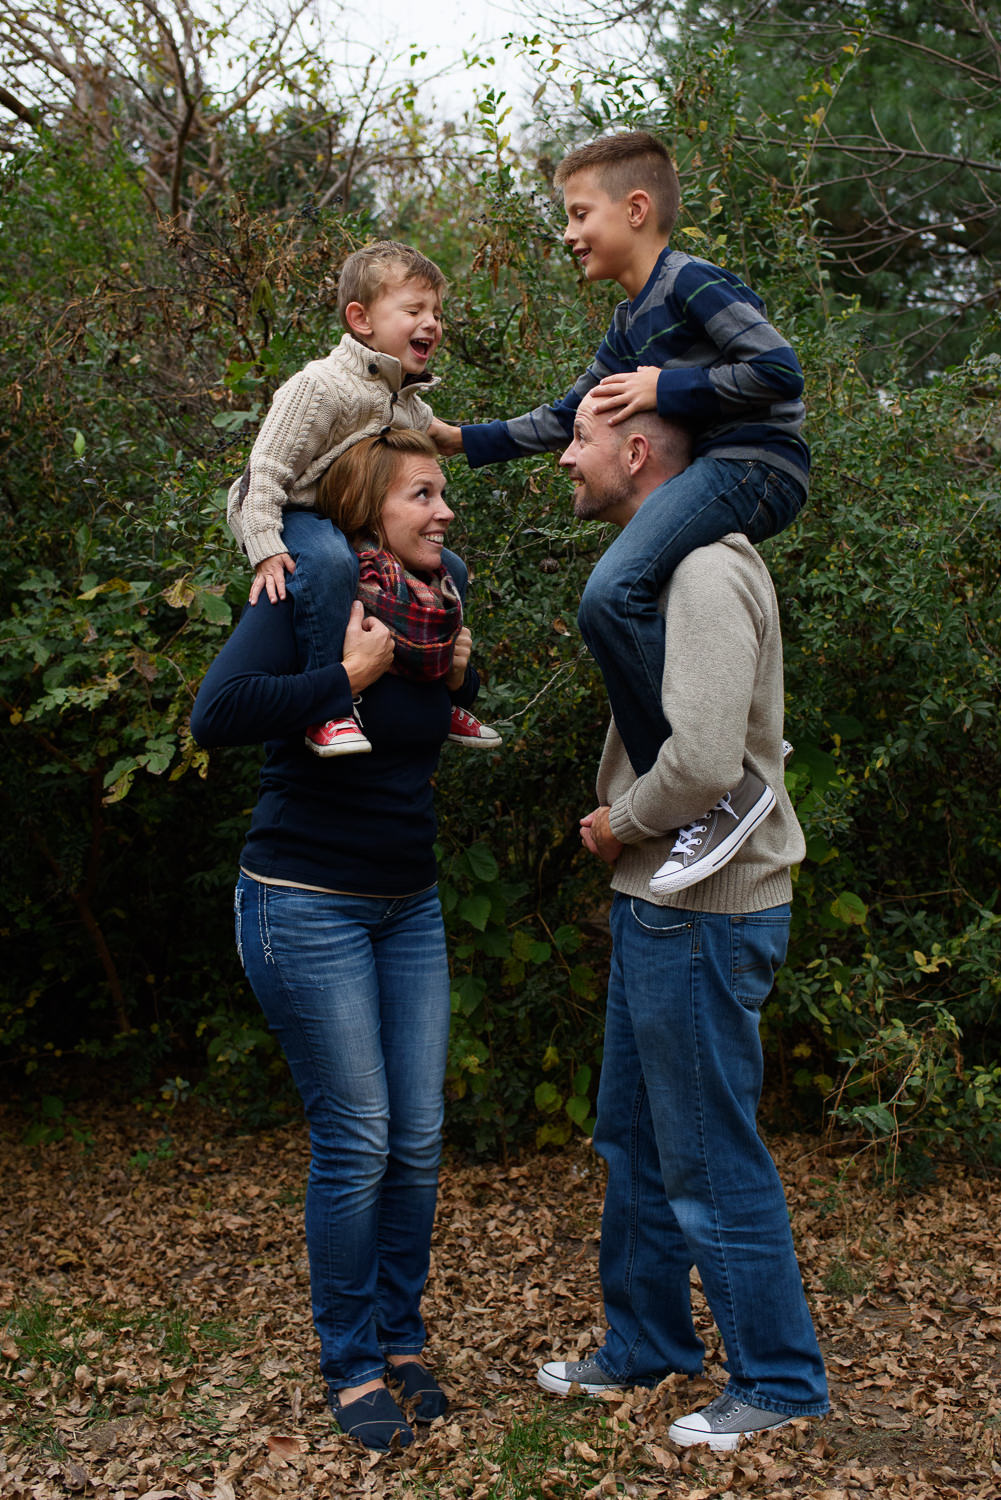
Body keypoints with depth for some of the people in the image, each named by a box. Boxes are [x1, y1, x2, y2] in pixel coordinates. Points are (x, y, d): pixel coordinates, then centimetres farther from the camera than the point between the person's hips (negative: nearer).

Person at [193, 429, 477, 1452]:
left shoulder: (443, 595, 6)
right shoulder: (309, 595, -14)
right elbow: (215, 713, -28)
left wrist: (460, 675, 2)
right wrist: (349, 677, -25)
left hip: (409, 906, 7)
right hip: (308, 904, -7)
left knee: (418, 1138, 9)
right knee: (355, 1142, -2)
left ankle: (400, 1341, 25)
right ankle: (350, 1366, 15)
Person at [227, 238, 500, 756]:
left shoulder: (415, 408, 5)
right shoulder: (320, 386, -22)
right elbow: (268, 467, -23)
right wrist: (266, 550, -30)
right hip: (297, 516, -9)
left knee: (447, 568, 9)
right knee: (329, 563, -39)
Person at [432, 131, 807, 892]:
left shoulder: (694, 282, -8)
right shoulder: (631, 325, 22)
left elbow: (779, 371, -18)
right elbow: (567, 419, 28)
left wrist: (665, 388, -13)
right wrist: (463, 439, 22)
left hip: (754, 464, -11)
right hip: (714, 472, 11)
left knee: (611, 593, -28)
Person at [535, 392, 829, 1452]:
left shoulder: (707, 572, -20)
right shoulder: (657, 564, 12)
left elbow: (704, 760, -30)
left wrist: (619, 826, -14)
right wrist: (625, 829, 7)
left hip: (704, 912, -10)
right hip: (656, 901, 10)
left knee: (711, 1161, 3)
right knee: (634, 1141, 20)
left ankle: (779, 1381, 20)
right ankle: (645, 1346, 36)